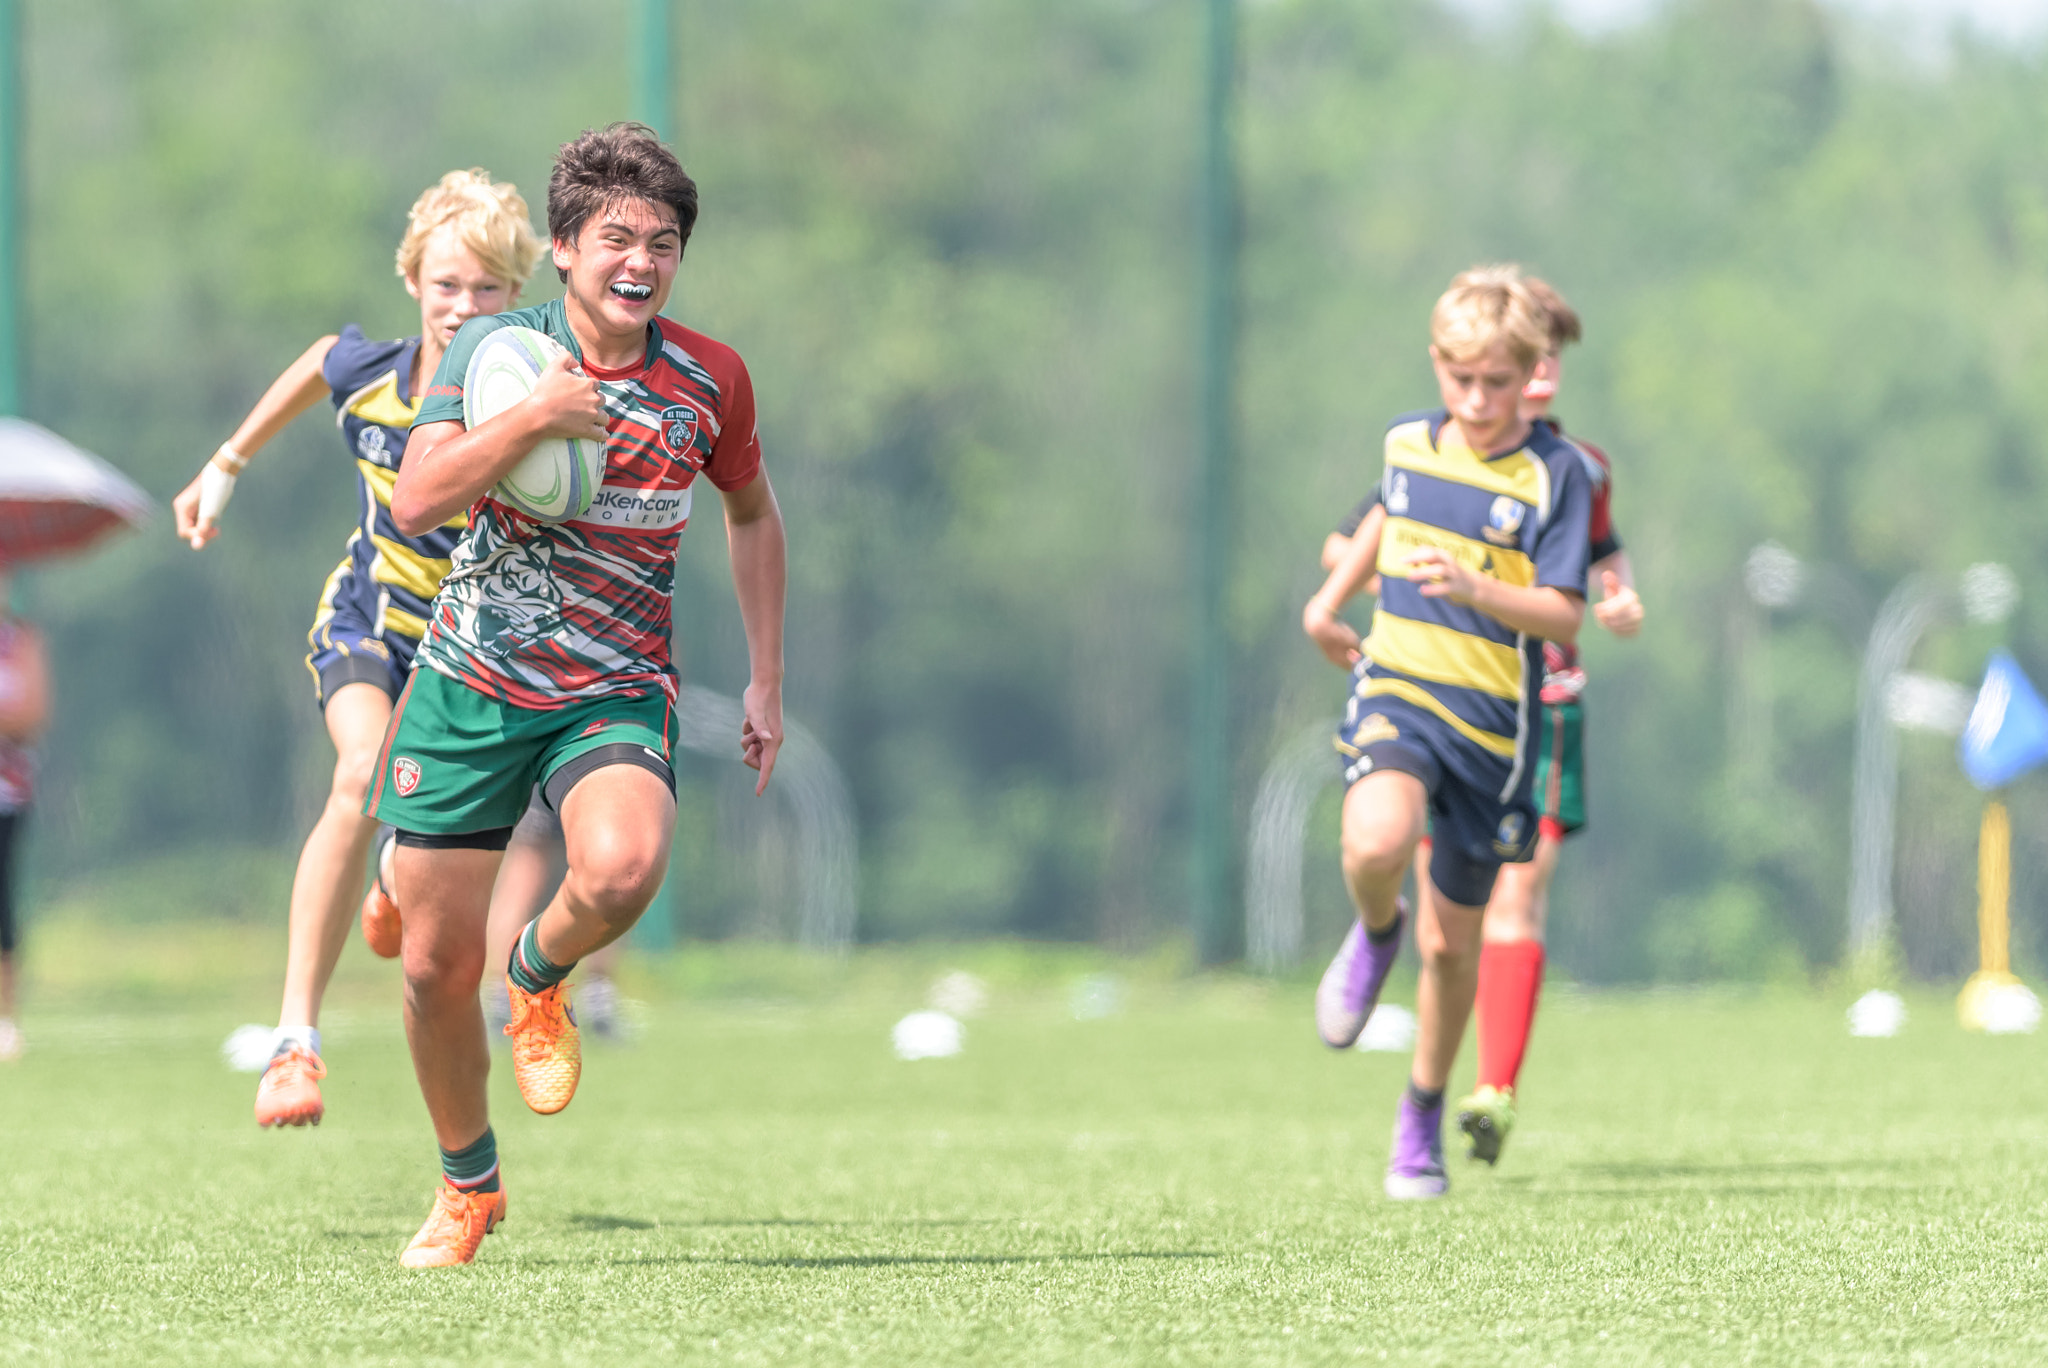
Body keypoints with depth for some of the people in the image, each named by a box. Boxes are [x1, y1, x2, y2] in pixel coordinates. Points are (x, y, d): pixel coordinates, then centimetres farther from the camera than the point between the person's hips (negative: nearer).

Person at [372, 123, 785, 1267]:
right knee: (437, 971, 1)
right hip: (470, 685, 0)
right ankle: (469, 1184, 27)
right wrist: (532, 419, -30)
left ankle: (541, 976, 3)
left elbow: (752, 514, 16)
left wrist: (767, 682, 13)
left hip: (618, 693, 0)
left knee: (623, 872, -33)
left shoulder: (711, 380, -3)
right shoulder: (497, 349, -6)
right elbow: (416, 501, -18)